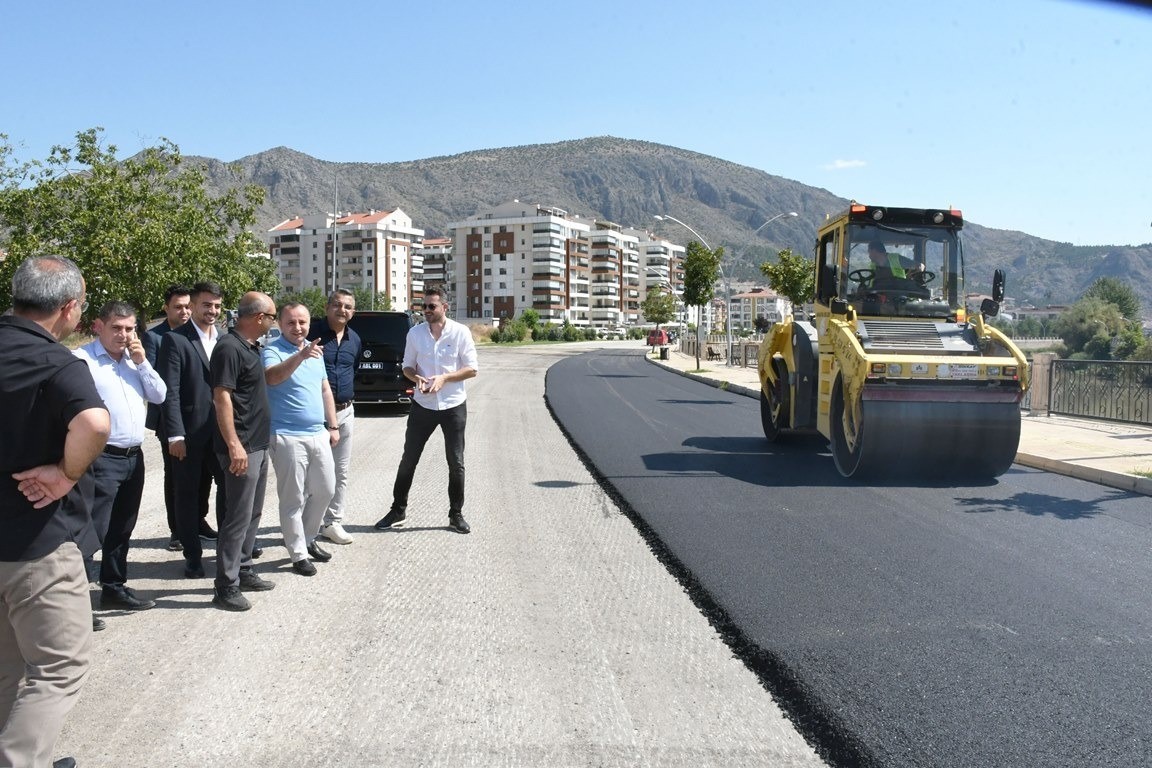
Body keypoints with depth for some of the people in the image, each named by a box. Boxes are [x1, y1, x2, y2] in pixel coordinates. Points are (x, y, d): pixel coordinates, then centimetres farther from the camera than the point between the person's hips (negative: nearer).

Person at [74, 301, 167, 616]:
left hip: (134, 457, 8)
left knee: (122, 529, 16)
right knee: (93, 530, -8)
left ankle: (114, 587, 28)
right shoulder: (83, 359, -10)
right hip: (101, 459, -8)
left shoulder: (135, 360, 14)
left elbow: (159, 396, 9)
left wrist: (142, 362, -2)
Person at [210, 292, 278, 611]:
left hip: (258, 444, 10)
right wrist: (234, 445, -26)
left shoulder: (251, 347, 13)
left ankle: (243, 571, 28)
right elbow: (222, 397, -22)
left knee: (252, 514, 17)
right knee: (238, 517, -6)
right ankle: (226, 587, 1)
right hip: (242, 447, -10)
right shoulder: (229, 348, -16)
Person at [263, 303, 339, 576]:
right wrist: (300, 356, -46)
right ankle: (298, 554, 10)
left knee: (325, 491, 14)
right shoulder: (272, 351, -9)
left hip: (319, 434, 7)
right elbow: (271, 377, -32)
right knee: (293, 498, 0)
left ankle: (308, 539, 32)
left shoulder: (315, 351, 13)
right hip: (288, 436, -7)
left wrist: (333, 426, 15)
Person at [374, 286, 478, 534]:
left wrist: (444, 378, -20)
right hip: (423, 405, 2)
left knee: (456, 463, 6)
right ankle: (398, 510, 21)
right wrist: (417, 378, -16)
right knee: (408, 460, 7)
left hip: (453, 405, -2)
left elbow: (472, 369, -7)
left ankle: (456, 514, 19)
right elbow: (407, 366, 7)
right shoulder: (415, 333, -2)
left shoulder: (461, 332, -8)